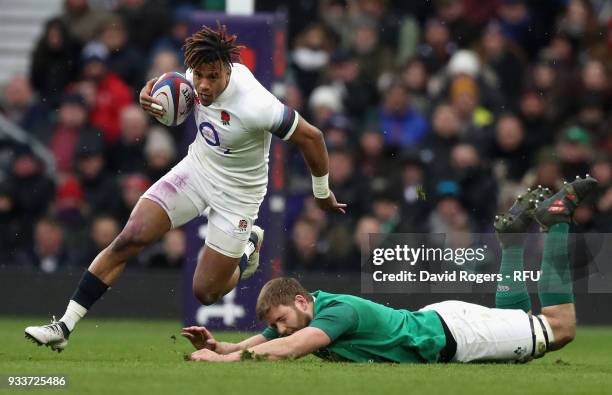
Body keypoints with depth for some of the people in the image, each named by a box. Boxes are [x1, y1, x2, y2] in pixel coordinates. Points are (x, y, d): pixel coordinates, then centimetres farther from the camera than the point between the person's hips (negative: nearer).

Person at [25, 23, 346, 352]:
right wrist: (149, 95, -16)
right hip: (196, 168, 5)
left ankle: (248, 244, 34)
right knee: (128, 240, -10)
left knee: (205, 293, 2)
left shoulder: (255, 106, -34)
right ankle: (65, 326, -5)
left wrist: (322, 193, -6)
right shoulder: (199, 76, -16)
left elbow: (310, 137, -22)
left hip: (236, 195, -5)